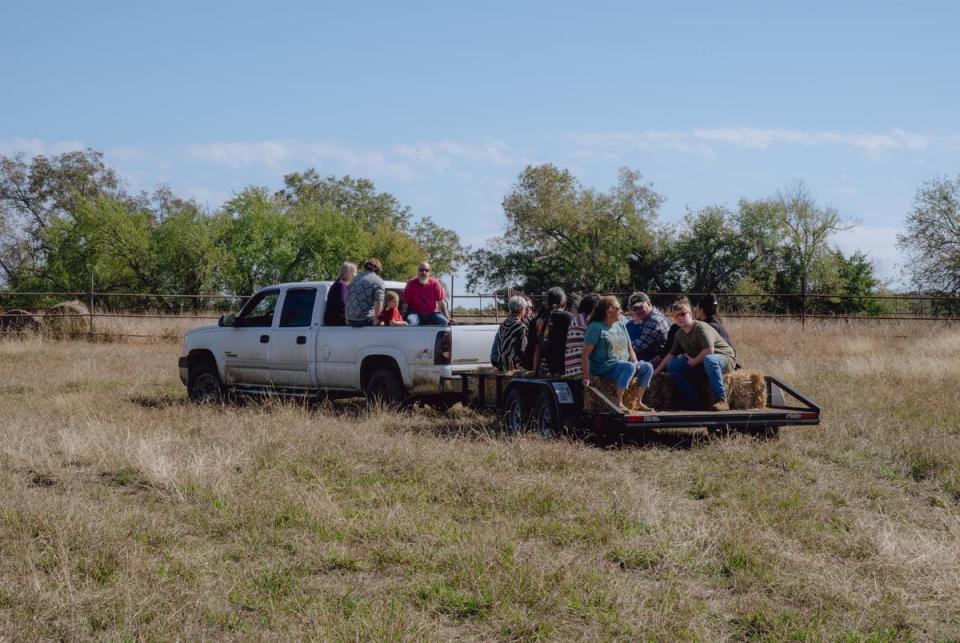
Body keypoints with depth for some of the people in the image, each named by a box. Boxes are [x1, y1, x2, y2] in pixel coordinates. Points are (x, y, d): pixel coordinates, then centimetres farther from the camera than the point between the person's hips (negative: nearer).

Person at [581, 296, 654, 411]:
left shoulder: (621, 325, 14)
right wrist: (586, 377, -21)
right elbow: (585, 355, -13)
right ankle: (619, 403, -31)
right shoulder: (596, 327, -8)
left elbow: (630, 349, 17)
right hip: (603, 368, -7)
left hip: (622, 364, 7)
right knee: (629, 367, -32)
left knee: (647, 367, -8)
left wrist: (635, 363, -4)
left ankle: (639, 401, 1)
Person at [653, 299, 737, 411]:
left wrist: (694, 361, -16)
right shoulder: (679, 334, 6)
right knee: (672, 365, -7)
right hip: (701, 364, 7)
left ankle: (721, 400, -39)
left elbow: (709, 350, -28)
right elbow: (671, 354, 14)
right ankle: (692, 400, -8)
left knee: (709, 359, -43)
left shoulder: (701, 328, -18)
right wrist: (656, 371, 11)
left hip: (724, 358, -7)